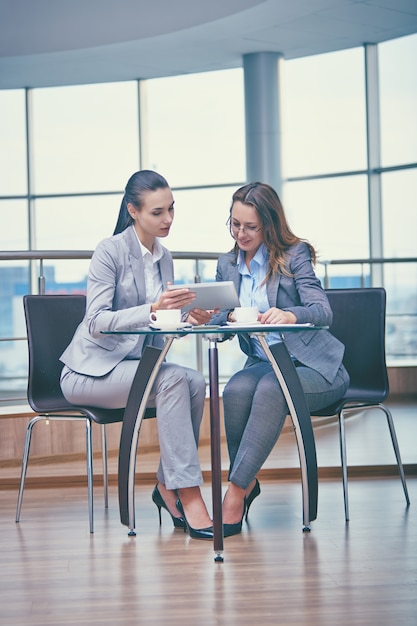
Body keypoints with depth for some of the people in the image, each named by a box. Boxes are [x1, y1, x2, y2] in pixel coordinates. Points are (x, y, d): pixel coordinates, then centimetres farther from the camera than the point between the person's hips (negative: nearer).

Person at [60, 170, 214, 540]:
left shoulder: (164, 258, 9)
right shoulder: (110, 251, -12)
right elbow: (96, 323, -21)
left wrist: (190, 320, -12)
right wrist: (152, 310, -34)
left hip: (136, 365, 7)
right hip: (90, 371, -6)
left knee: (196, 381, -23)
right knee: (173, 379, -31)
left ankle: (168, 485, -12)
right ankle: (188, 494, -32)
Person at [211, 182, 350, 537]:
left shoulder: (294, 254, -4)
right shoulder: (227, 265, 12)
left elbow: (323, 311, -17)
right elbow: (216, 320, 7)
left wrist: (290, 315, -40)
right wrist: (229, 317, -18)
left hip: (314, 367, -4)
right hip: (263, 364, 4)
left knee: (271, 388, -37)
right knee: (236, 389, -32)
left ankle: (236, 494, -37)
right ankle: (247, 486, -20)